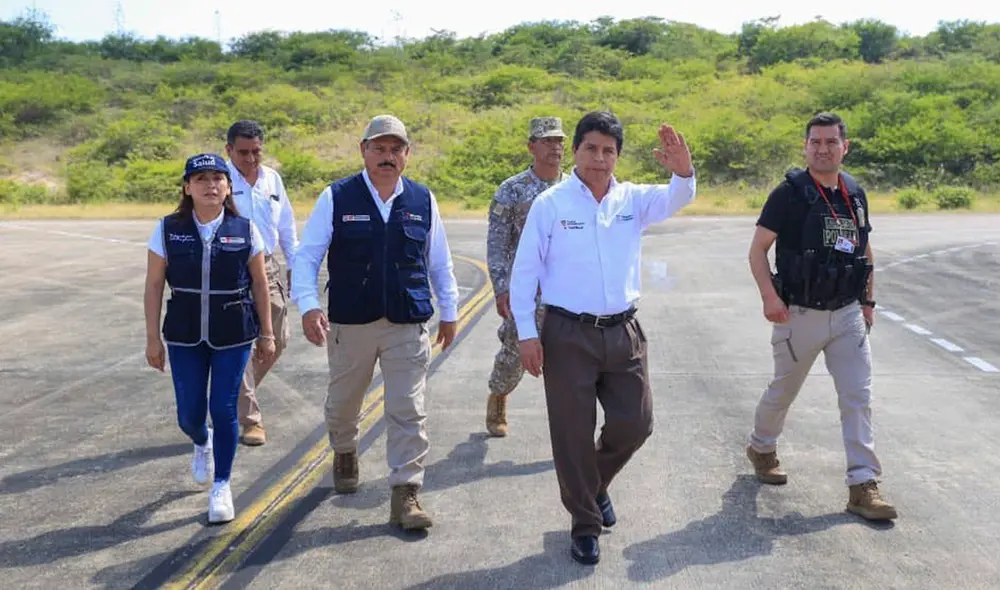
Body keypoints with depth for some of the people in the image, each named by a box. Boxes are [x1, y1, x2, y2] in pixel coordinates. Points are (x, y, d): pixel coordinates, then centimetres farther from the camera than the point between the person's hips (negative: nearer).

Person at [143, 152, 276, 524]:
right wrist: (153, 338, 0)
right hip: (185, 336, 1)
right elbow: (154, 285, 0)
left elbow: (259, 284, 2)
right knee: (190, 415, 6)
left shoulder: (244, 230, -4)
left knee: (224, 410, 0)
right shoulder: (168, 230, -4)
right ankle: (202, 444, 45)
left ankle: (221, 487, 20)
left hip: (233, 336, -1)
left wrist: (266, 334, 4)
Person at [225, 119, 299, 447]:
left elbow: (287, 226, 16)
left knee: (277, 339, 10)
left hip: (268, 268, 6)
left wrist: (295, 266, 15)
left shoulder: (272, 179, 9)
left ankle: (235, 393, 32)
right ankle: (250, 419, 7)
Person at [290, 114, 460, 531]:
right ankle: (344, 453, 49)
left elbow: (439, 261, 13)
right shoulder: (336, 198, -3)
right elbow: (307, 255, -5)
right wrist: (308, 305, -18)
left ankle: (405, 495, 7)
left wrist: (449, 311, 17)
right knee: (343, 403, 18)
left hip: (408, 325, 0)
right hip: (349, 324, 0)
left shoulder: (422, 200, 3)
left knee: (408, 412, -2)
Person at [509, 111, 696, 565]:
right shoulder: (550, 204, -5)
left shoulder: (633, 199, 4)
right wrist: (526, 332, -9)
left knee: (635, 424, 9)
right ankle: (585, 525, 25)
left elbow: (676, 199, -13)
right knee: (573, 433, 6)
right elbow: (525, 270, -4)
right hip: (568, 335, -3)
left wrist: (683, 170, -36)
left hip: (623, 331, 4)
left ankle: (596, 483, 40)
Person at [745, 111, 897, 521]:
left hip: (848, 315, 4)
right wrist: (769, 296, -22)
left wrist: (868, 302, 14)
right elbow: (758, 249, -10)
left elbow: (865, 252, 18)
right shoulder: (790, 193, -10)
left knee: (858, 398, -1)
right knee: (783, 391, 13)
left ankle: (863, 486, 3)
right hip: (800, 315, -4)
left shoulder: (856, 194, 7)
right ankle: (761, 447, 39)